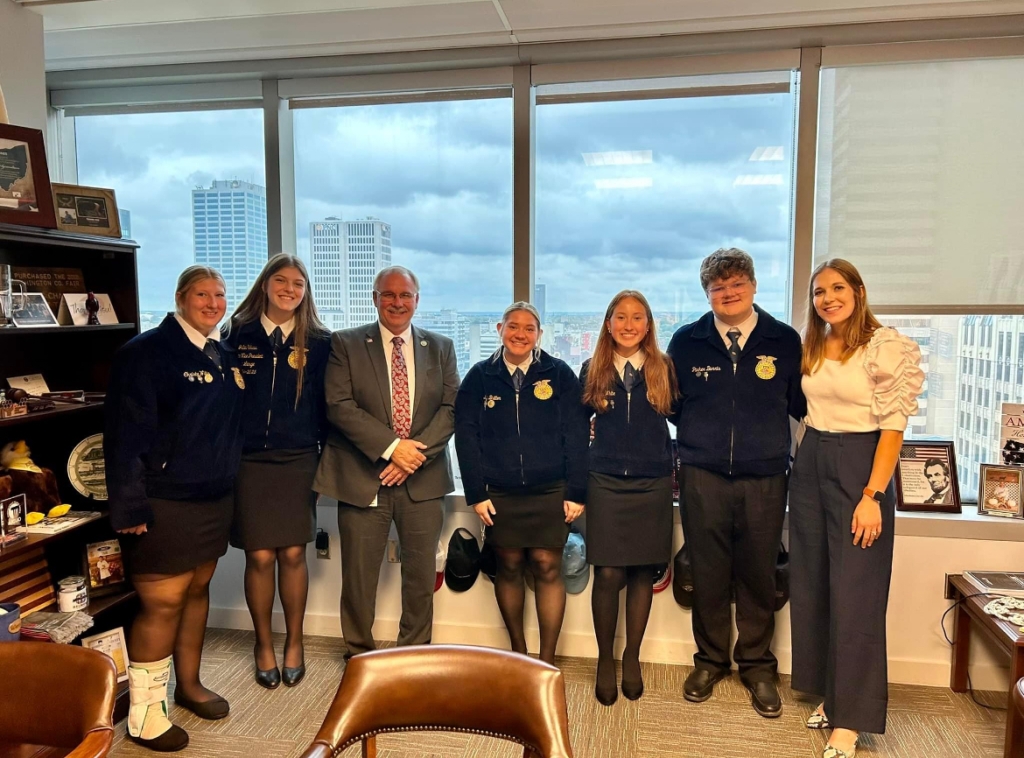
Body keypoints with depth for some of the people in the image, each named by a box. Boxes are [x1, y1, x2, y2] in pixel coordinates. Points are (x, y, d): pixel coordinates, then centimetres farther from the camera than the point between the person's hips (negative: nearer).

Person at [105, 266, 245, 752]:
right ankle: (144, 713, 17)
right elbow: (125, 433, -16)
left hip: (214, 500, 7)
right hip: (164, 505, -7)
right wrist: (130, 506, -19)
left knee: (197, 591, 18)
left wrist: (230, 483, 10)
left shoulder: (224, 356, 9)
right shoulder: (147, 352, -12)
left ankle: (188, 683, 35)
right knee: (162, 604, 0)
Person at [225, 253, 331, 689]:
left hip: (299, 461, 0)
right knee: (260, 557, 3)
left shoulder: (319, 342, 3)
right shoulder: (239, 334, 2)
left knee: (293, 554, 5)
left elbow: (328, 404, 6)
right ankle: (263, 644, 24)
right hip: (248, 460, 0)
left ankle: (294, 642, 25)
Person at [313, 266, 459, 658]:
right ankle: (358, 658, 28)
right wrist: (391, 446, -16)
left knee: (421, 577, 10)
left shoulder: (441, 347, 9)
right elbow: (339, 405, -8)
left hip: (423, 478, 2)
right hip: (363, 478, -2)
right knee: (358, 577, 7)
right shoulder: (346, 343, 2)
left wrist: (415, 452, -12)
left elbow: (452, 408, 2)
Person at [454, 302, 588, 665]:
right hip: (500, 494, 1)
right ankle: (517, 651, 28)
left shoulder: (559, 374, 0)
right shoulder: (479, 377, 3)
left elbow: (576, 435, -2)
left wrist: (576, 492, -5)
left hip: (550, 493, -1)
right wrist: (476, 493, -4)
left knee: (547, 567, 0)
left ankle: (547, 660, 14)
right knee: (508, 566, 10)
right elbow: (466, 436, 1)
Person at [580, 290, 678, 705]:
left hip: (653, 484, 1)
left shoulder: (664, 369, 3)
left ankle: (632, 657, 25)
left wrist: (677, 466, -1)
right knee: (608, 574, -3)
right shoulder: (593, 371, 5)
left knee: (643, 572, 7)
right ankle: (605, 659, 17)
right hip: (606, 483, 0)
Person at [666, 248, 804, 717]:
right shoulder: (687, 341, 5)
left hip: (764, 479, 0)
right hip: (702, 478, 0)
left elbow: (800, 404, 6)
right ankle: (709, 660, 28)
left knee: (758, 576, 10)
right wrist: (699, 434, 2)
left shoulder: (784, 341, 3)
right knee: (707, 574, 9)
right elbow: (670, 402, 12)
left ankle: (757, 666, 28)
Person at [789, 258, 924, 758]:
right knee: (812, 586, 11)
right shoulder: (810, 348, 9)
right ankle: (829, 694, 28)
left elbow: (893, 426, -13)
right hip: (811, 465, 7)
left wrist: (872, 496, -18)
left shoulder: (886, 346, -10)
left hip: (859, 466, -6)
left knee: (854, 594, -1)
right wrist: (808, 461, 7)